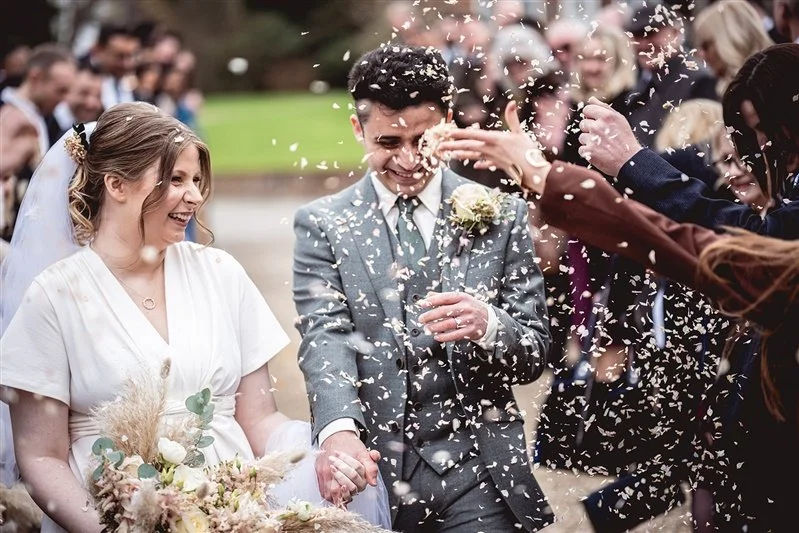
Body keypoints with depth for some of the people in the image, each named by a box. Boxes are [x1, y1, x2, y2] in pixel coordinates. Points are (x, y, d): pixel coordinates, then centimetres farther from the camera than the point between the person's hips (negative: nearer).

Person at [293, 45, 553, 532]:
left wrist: (487, 324, -20)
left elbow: (535, 356, 3)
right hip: (371, 468, 0)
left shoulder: (502, 215, 5)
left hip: (478, 472, 0)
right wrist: (338, 430, -29)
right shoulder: (322, 225, 4)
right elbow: (325, 339, -8)